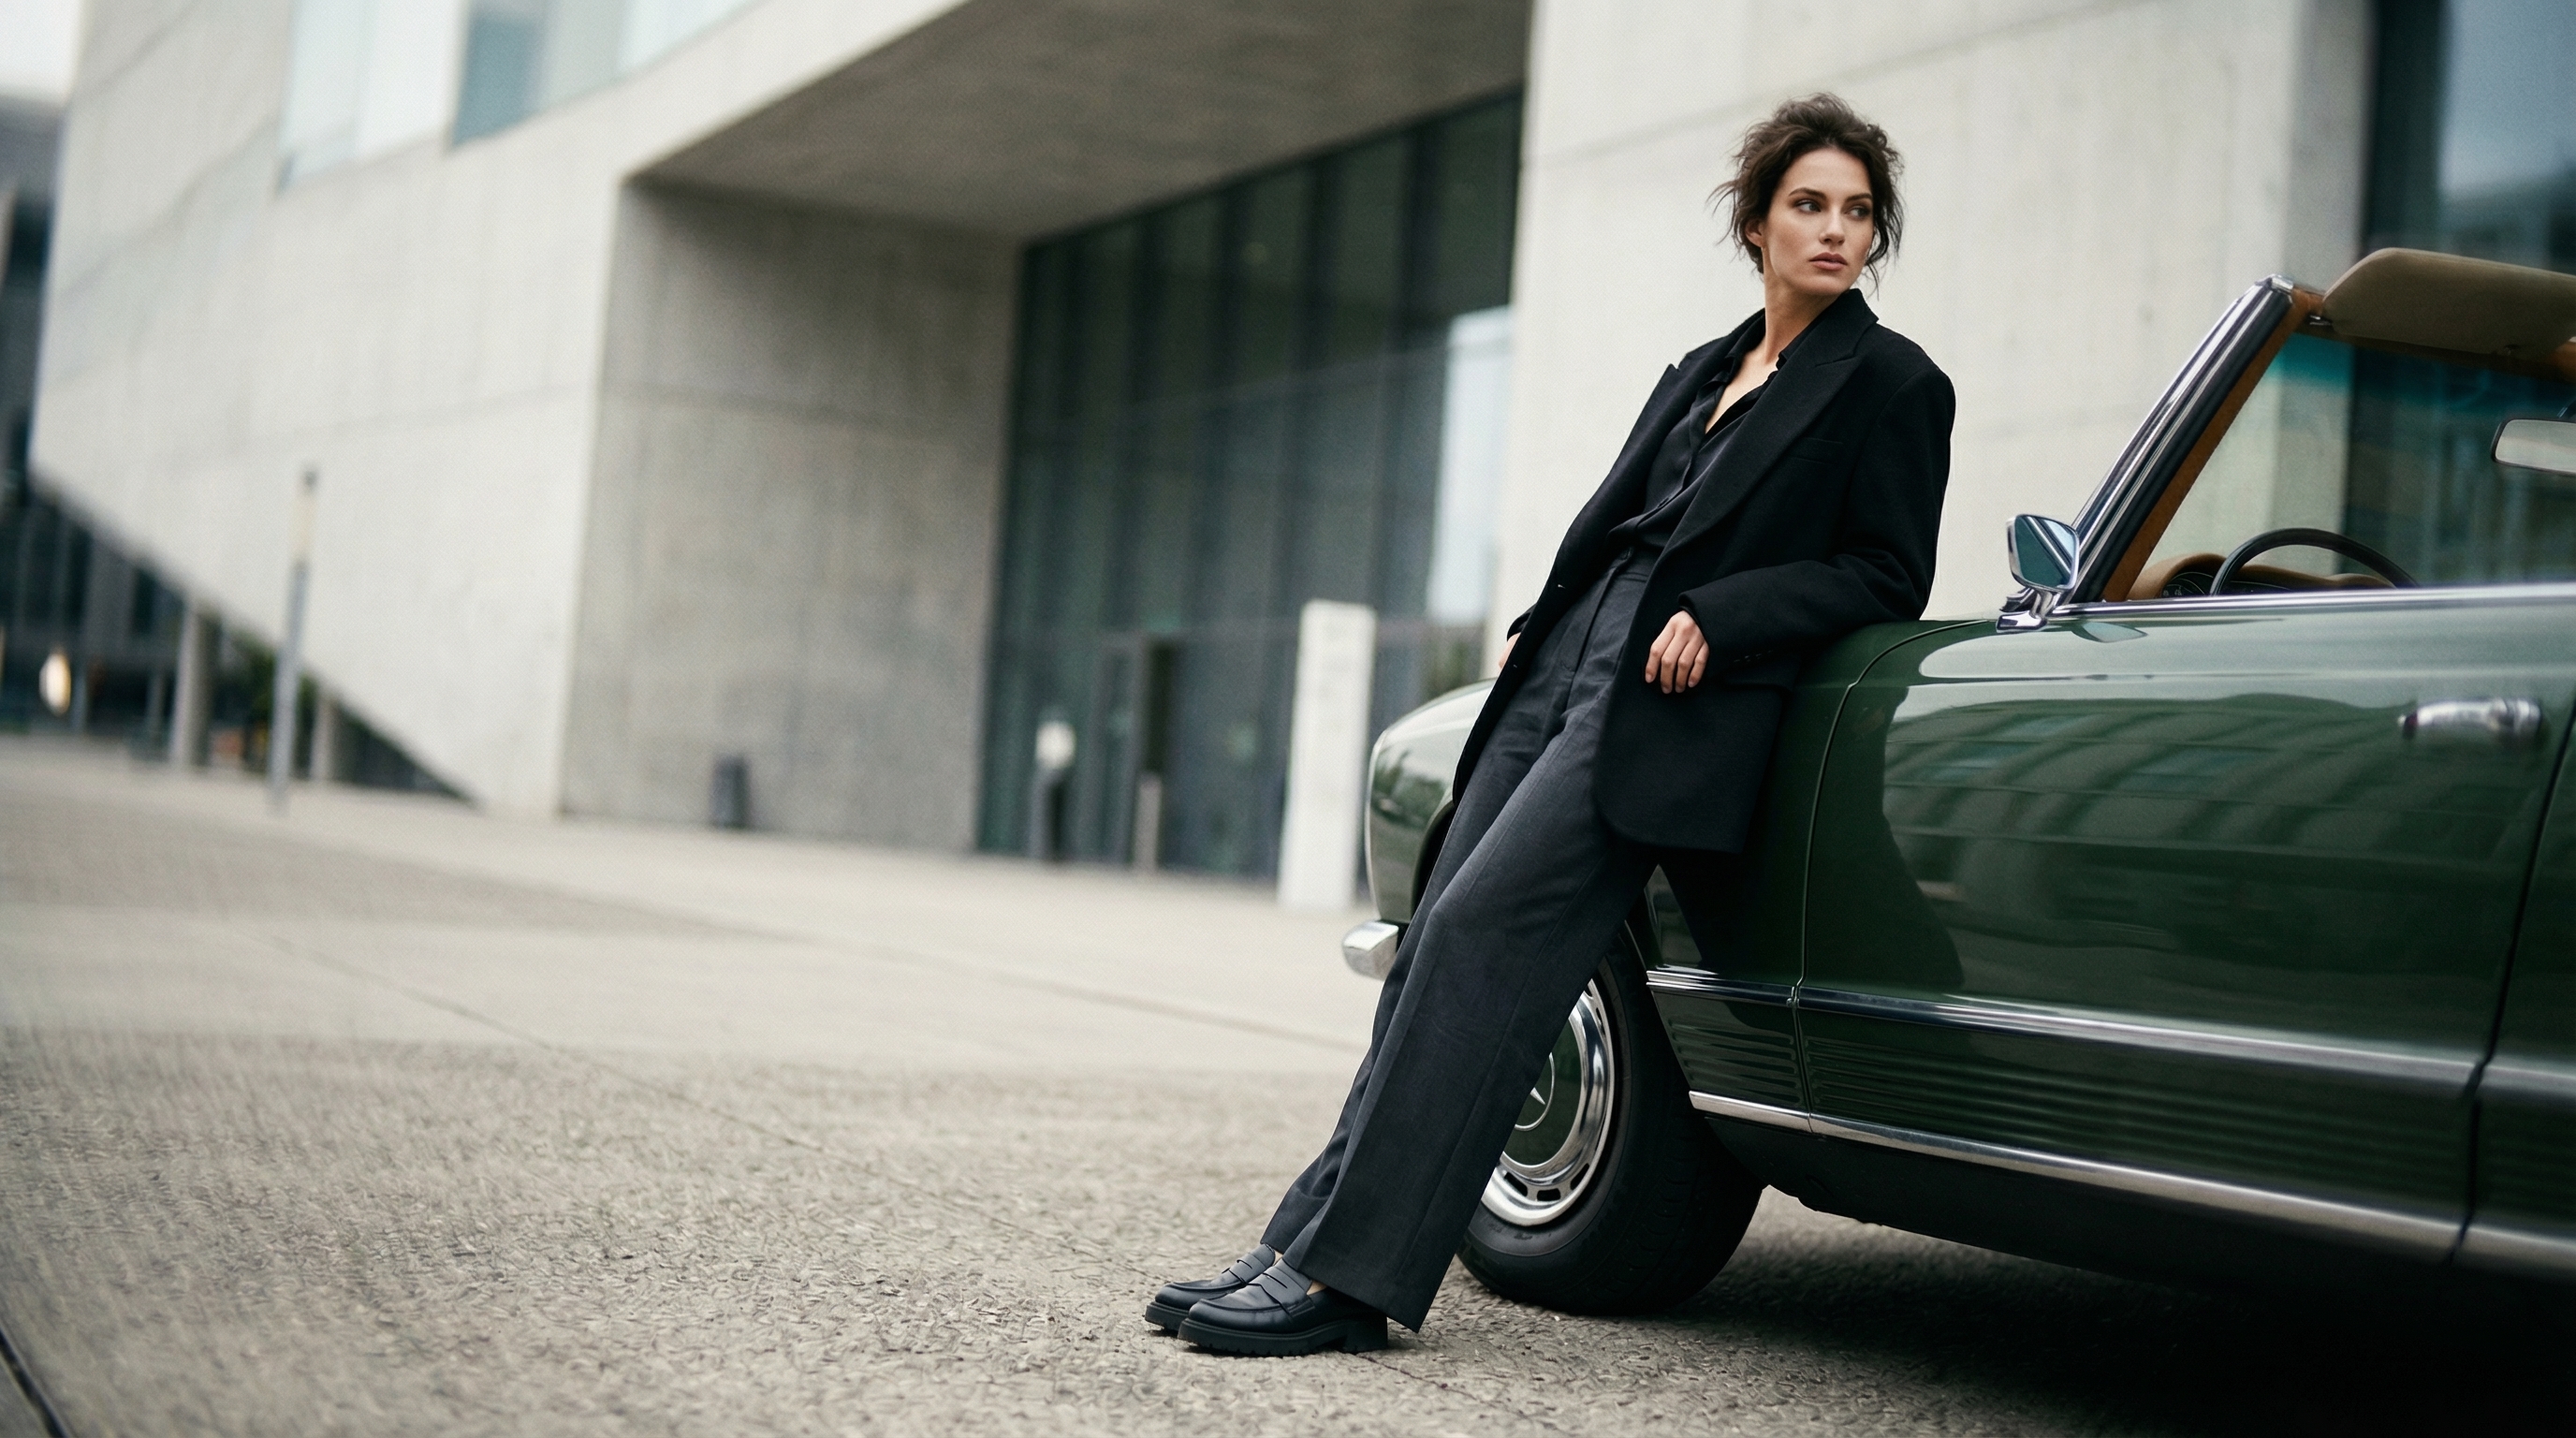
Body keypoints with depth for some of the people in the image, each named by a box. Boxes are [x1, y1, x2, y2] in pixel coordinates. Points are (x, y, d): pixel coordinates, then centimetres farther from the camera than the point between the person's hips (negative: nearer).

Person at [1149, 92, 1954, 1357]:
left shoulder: (1890, 383, 3)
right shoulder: (1701, 373, 22)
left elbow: (1888, 577, -2)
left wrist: (1719, 618, -12)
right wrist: (1538, 626, 12)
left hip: (1668, 715, -7)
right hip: (1563, 676, 7)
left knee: (1480, 932, -18)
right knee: (1438, 942, -3)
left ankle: (1346, 1277, -17)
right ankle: (1310, 1238, -1)